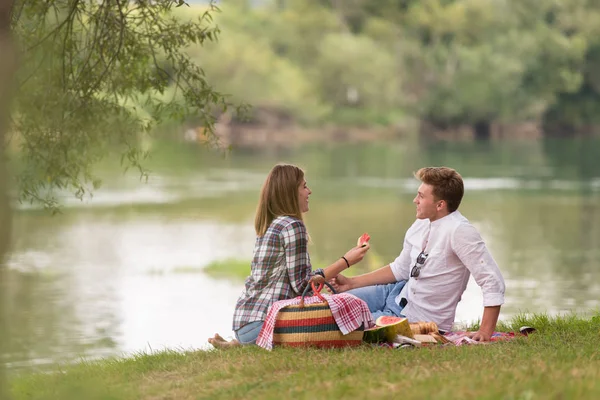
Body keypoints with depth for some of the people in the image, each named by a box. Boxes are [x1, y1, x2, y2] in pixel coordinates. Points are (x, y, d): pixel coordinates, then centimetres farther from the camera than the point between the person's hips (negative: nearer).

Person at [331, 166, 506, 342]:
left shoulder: (459, 230, -26)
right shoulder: (421, 225, -2)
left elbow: (493, 282, -27)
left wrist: (485, 332, -30)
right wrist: (351, 283, 9)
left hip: (418, 319, -7)